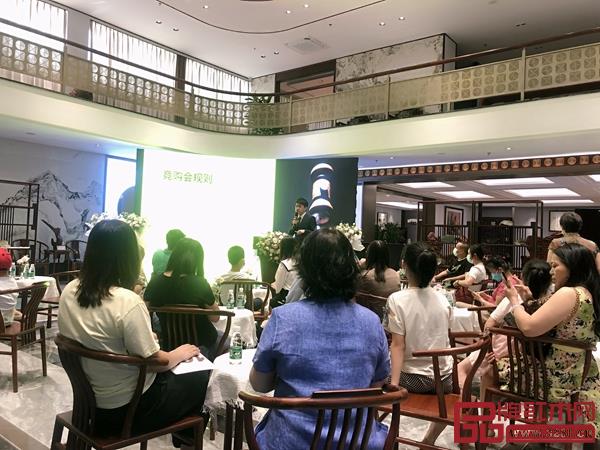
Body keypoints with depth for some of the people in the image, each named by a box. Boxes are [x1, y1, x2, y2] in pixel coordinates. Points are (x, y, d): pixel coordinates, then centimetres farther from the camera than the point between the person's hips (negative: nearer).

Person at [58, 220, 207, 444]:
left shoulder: (69, 291, -5)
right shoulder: (127, 302, -29)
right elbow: (155, 362, -22)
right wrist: (180, 353, -1)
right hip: (126, 408, -8)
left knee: (175, 375, 26)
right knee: (201, 379, 14)